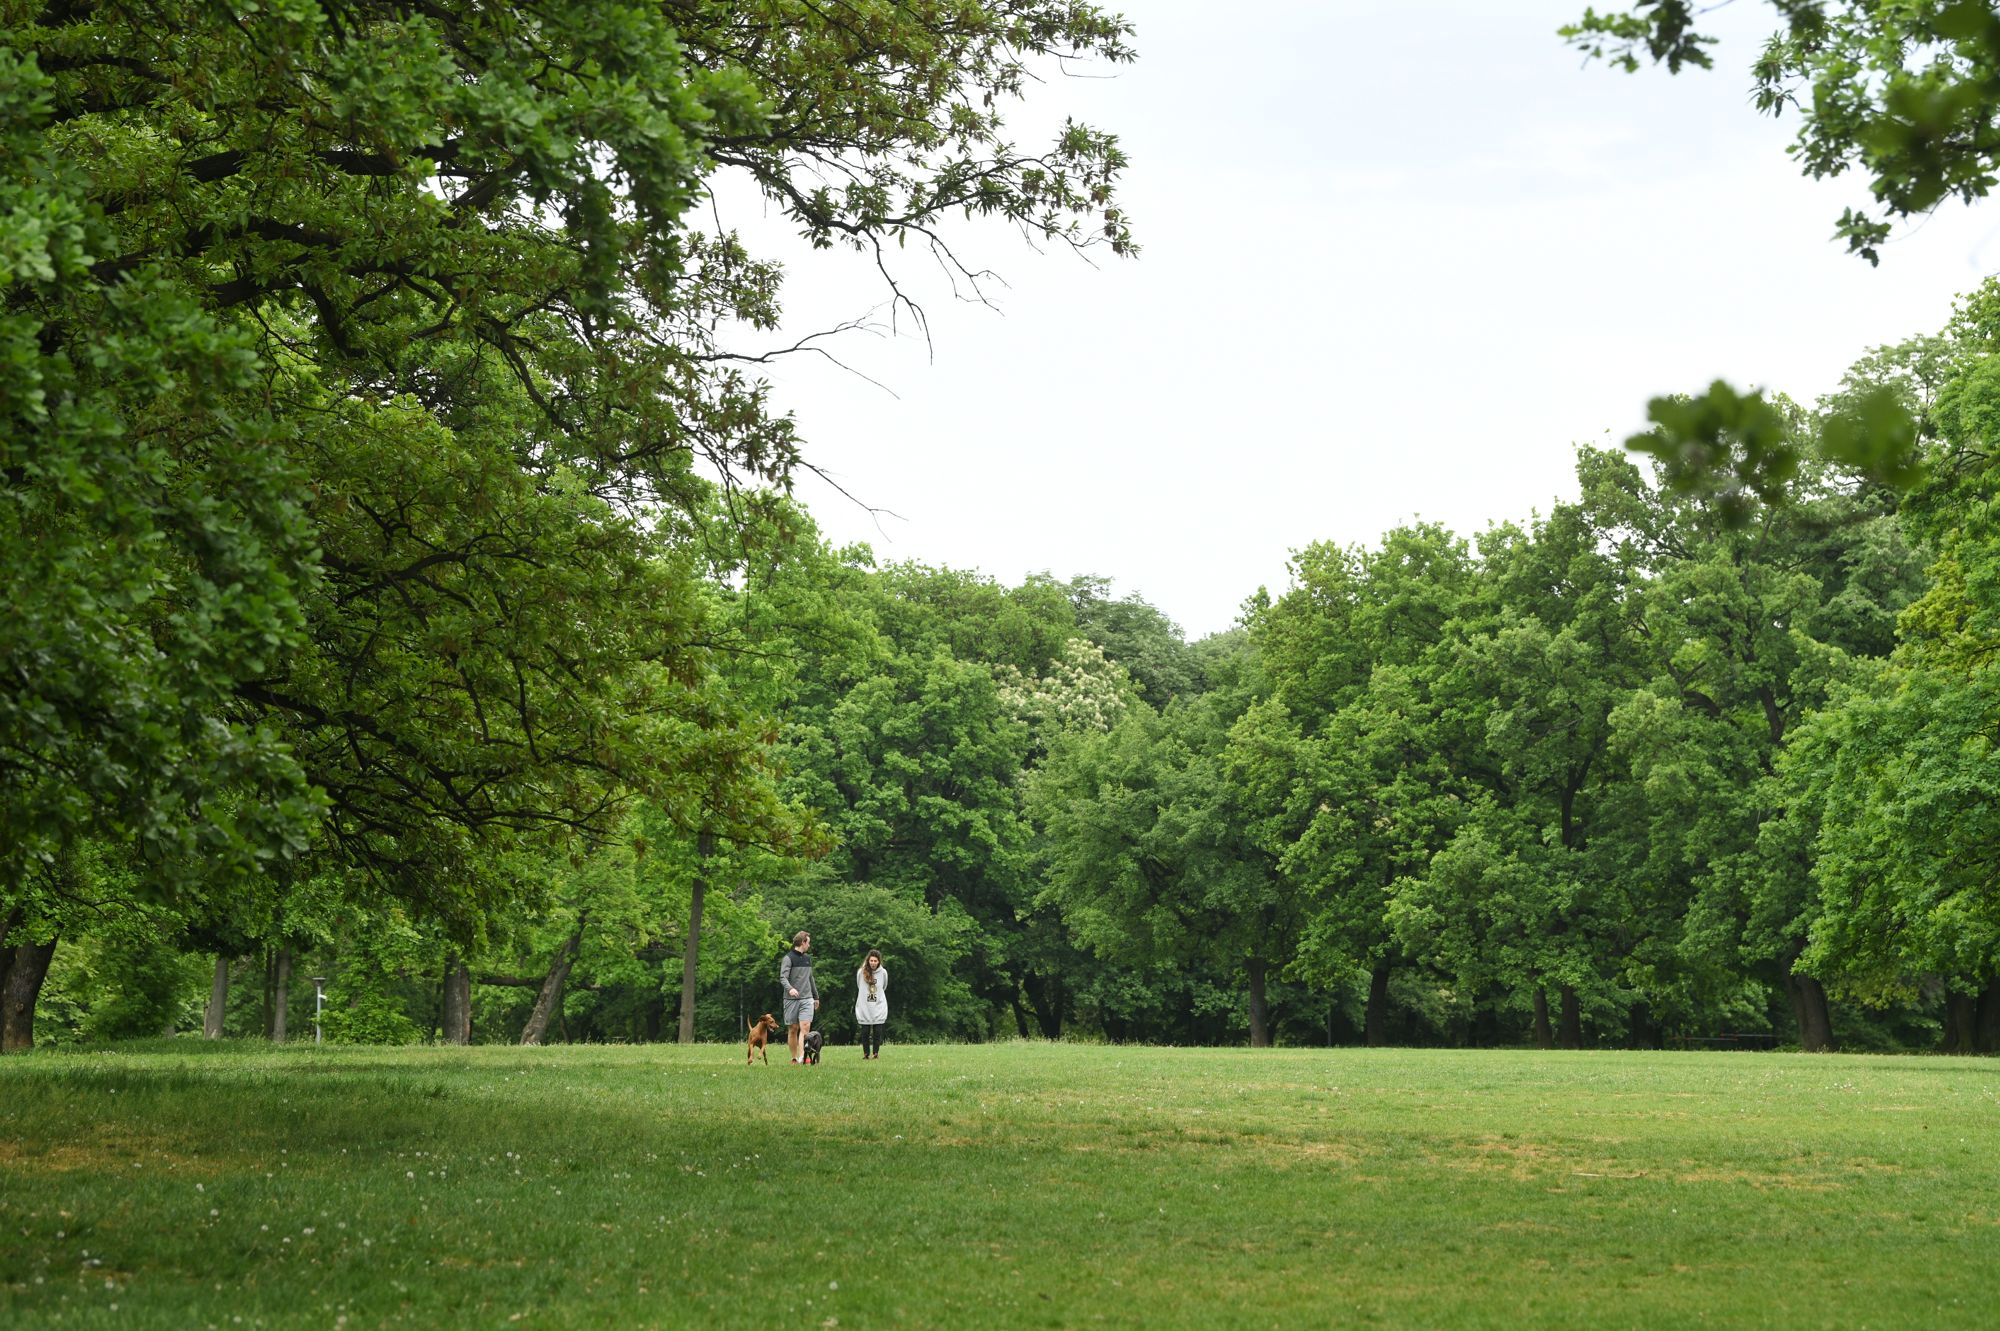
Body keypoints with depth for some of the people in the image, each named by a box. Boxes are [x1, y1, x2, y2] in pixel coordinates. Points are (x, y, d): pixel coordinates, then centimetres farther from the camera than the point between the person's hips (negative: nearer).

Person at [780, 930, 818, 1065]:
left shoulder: (808, 958, 16)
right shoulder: (788, 958, -4)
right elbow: (783, 977, -14)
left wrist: (816, 997, 29)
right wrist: (790, 988, -33)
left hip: (807, 999, 4)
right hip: (792, 999, -4)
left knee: (805, 1027, -13)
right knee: (793, 1029, 3)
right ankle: (794, 1058, 12)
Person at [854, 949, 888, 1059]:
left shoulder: (883, 973, 3)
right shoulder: (861, 972, 0)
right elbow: (856, 990, 8)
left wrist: (886, 1008, 15)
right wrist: (854, 1006, 8)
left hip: (879, 1009, 0)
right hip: (864, 1009, 0)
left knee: (877, 1032, -2)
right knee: (865, 1032, 1)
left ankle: (876, 1052, 7)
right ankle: (866, 1053, 10)